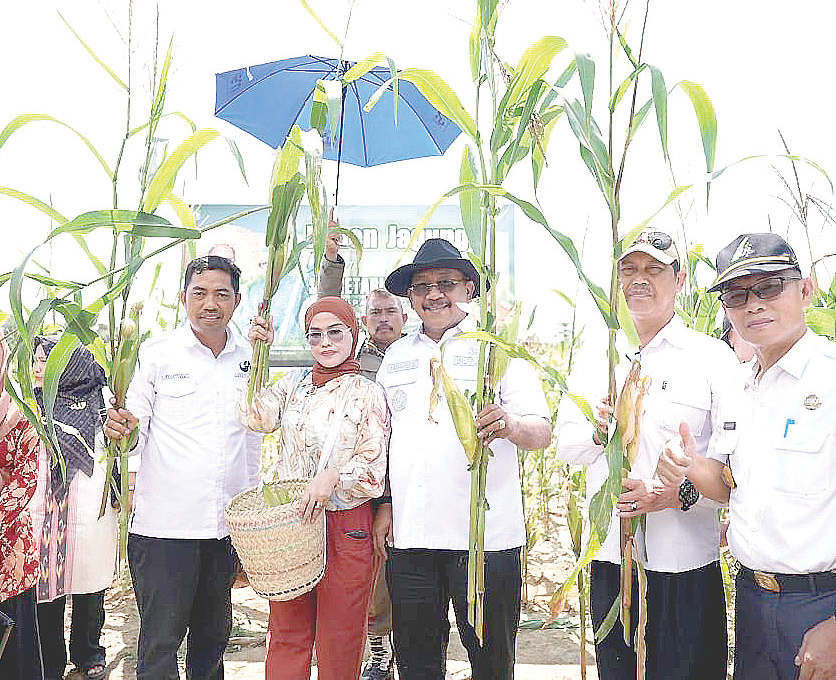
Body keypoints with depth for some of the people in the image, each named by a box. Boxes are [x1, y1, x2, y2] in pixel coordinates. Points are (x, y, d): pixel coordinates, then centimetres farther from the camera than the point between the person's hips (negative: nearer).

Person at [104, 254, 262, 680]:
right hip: (165, 521, -4)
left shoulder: (249, 358, 7)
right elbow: (134, 433, -2)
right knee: (160, 638, 0)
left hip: (227, 522, 4)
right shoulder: (157, 354, -3)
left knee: (213, 634, 17)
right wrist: (121, 430, -26)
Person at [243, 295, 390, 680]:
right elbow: (256, 416, -5)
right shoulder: (295, 384, 11)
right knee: (286, 634, 10)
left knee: (339, 640, 5)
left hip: (346, 527, -3)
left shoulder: (368, 393, -1)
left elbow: (374, 466, -5)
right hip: (289, 519, 3)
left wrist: (333, 477, -23)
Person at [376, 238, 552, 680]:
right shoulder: (397, 355, 14)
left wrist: (511, 424, -28)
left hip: (485, 534, -3)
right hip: (409, 533, 4)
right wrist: (385, 504, 11)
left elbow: (542, 431, -6)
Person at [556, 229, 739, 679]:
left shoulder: (713, 357, -3)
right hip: (609, 555, 4)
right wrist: (599, 433, -10)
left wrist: (675, 494, -23)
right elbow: (565, 444, 10)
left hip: (684, 559, -4)